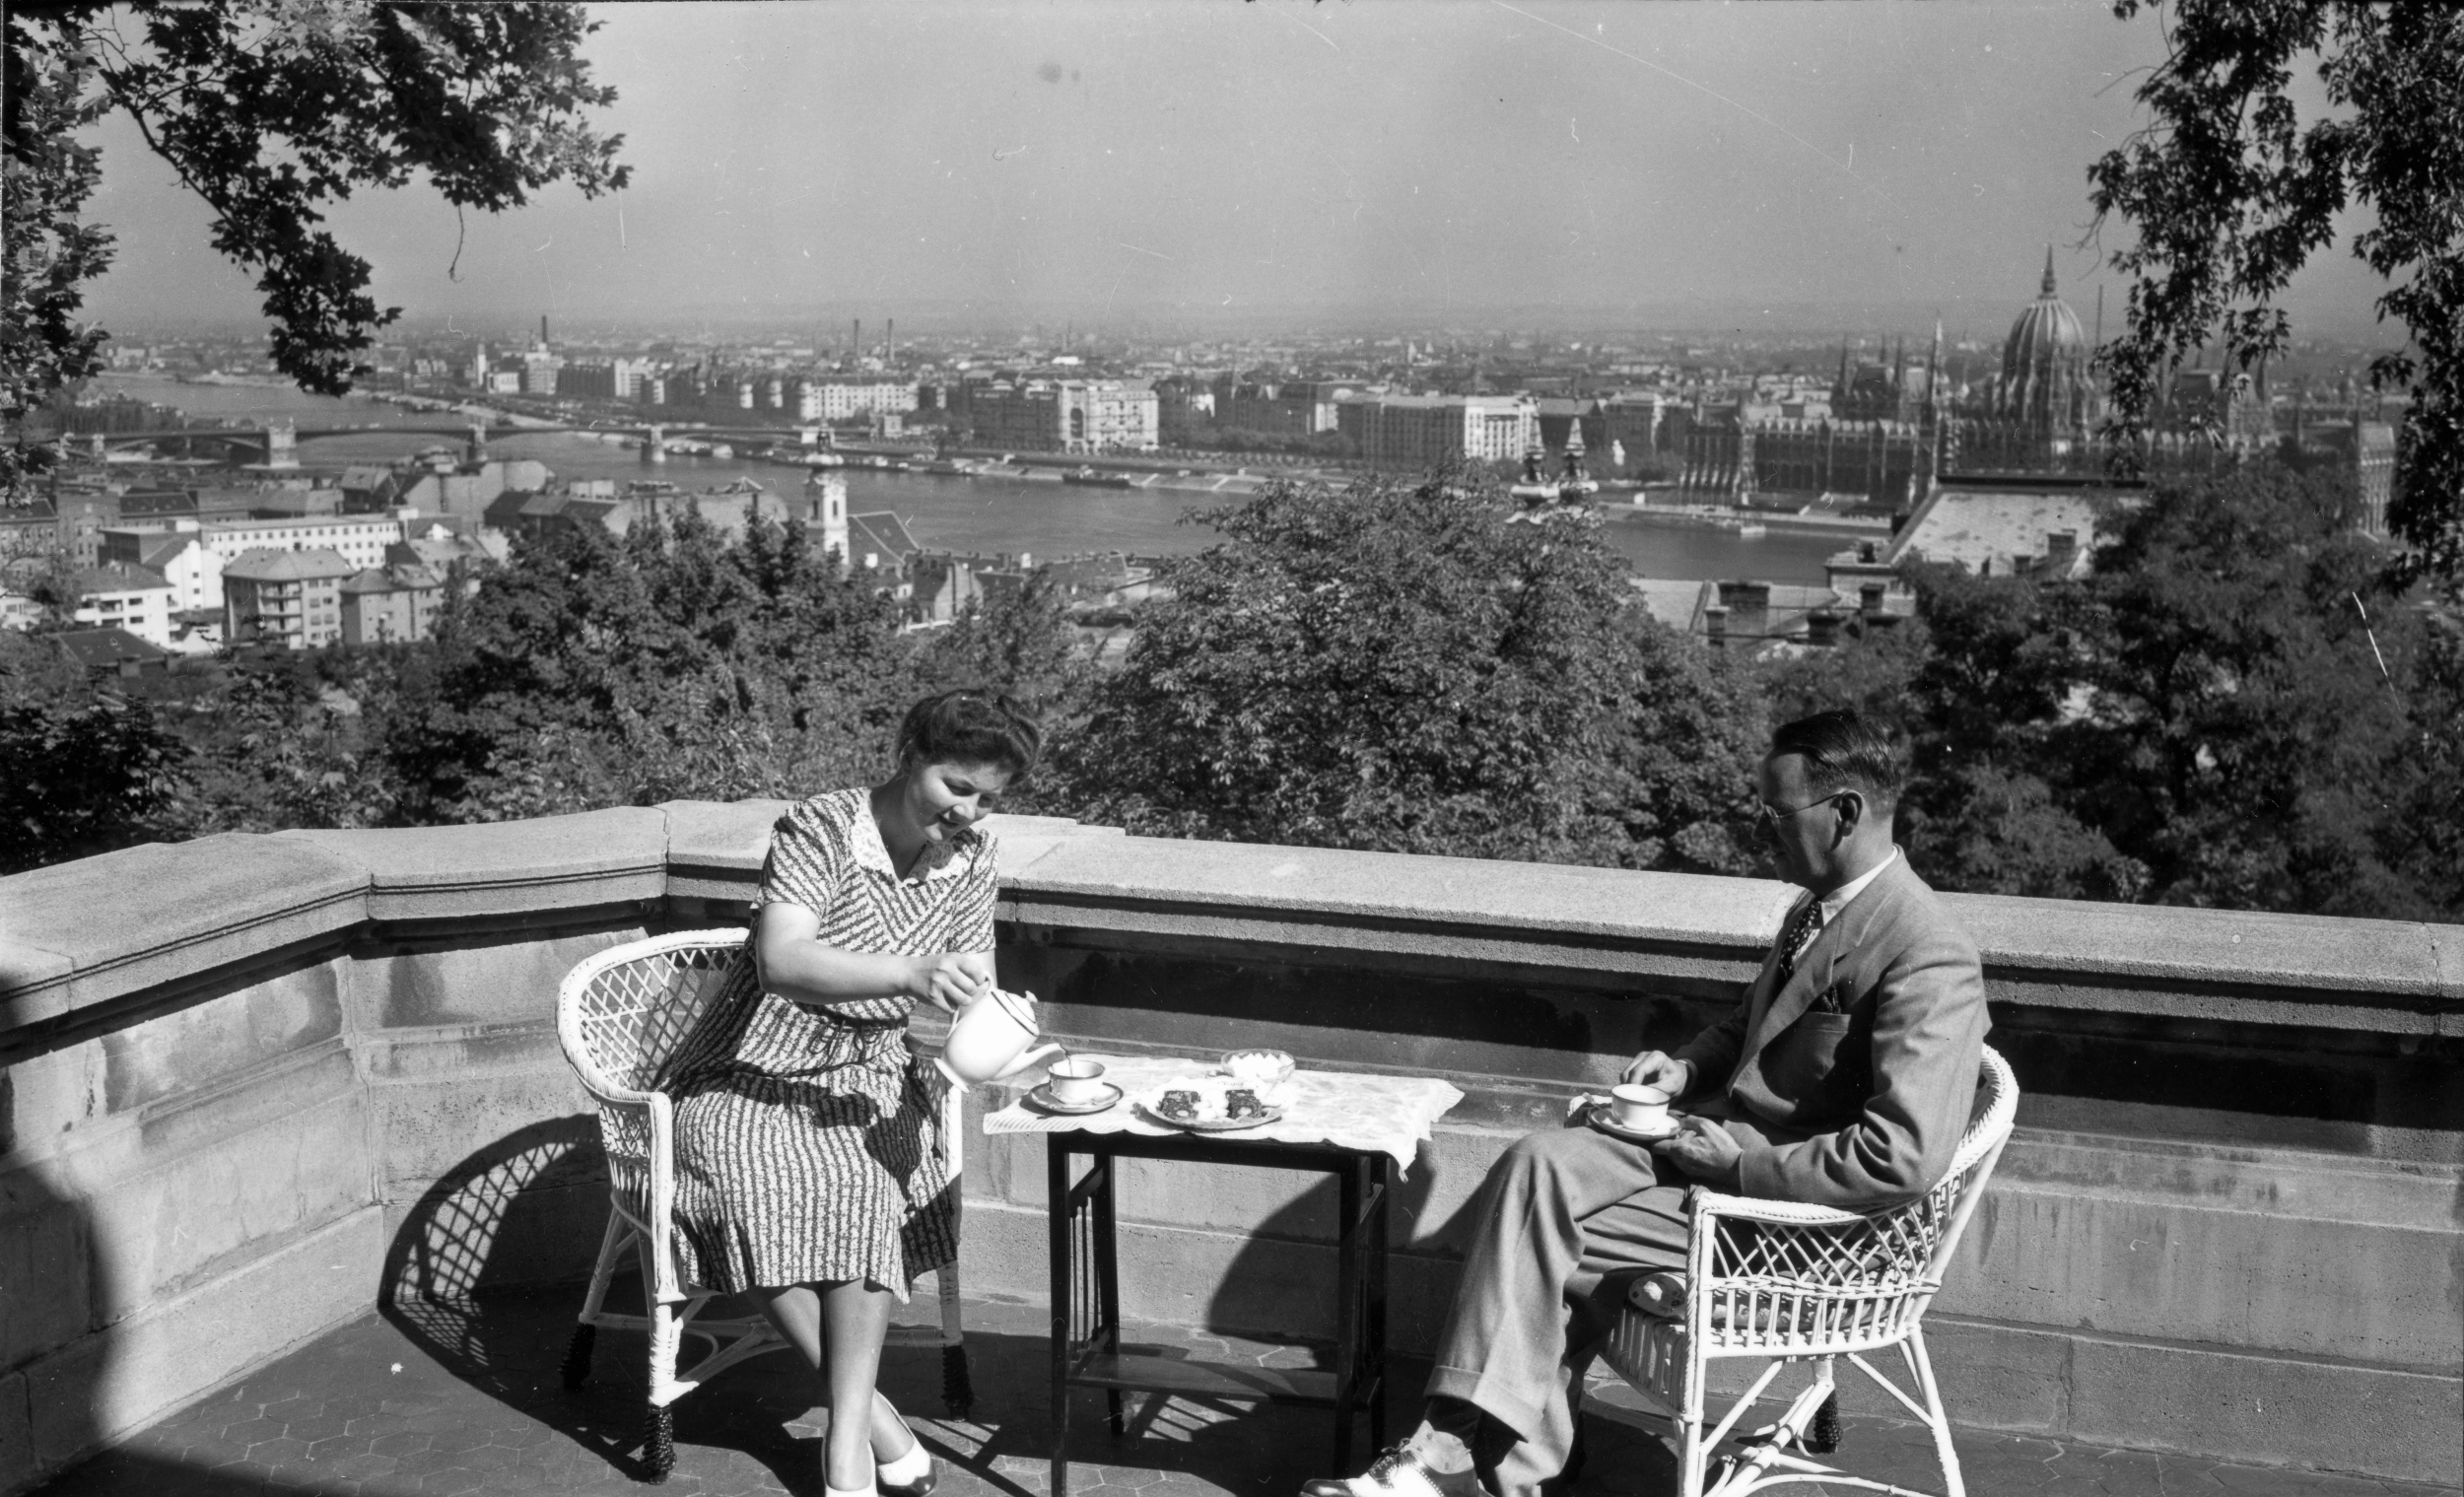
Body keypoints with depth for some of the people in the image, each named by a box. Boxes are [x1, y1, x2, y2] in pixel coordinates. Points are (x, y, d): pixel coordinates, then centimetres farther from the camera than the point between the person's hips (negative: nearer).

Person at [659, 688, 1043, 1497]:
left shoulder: (971, 859, 0)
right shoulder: (820, 829, -18)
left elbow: (967, 992, 4)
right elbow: (781, 962, -34)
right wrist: (911, 973, -48)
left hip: (866, 1081, 4)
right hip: (746, 1085, -4)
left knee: (865, 1189, -29)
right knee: (762, 1193, -33)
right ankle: (871, 1412, -23)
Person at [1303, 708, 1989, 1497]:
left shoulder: (1929, 958, -20)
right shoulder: (1814, 909, 9)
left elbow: (1904, 1159, -27)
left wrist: (1739, 1160, -21)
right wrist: (1688, 1068, 6)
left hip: (1790, 1205, -9)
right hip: (1719, 1136, 9)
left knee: (1542, 1231, -15)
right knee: (1540, 1165, -12)